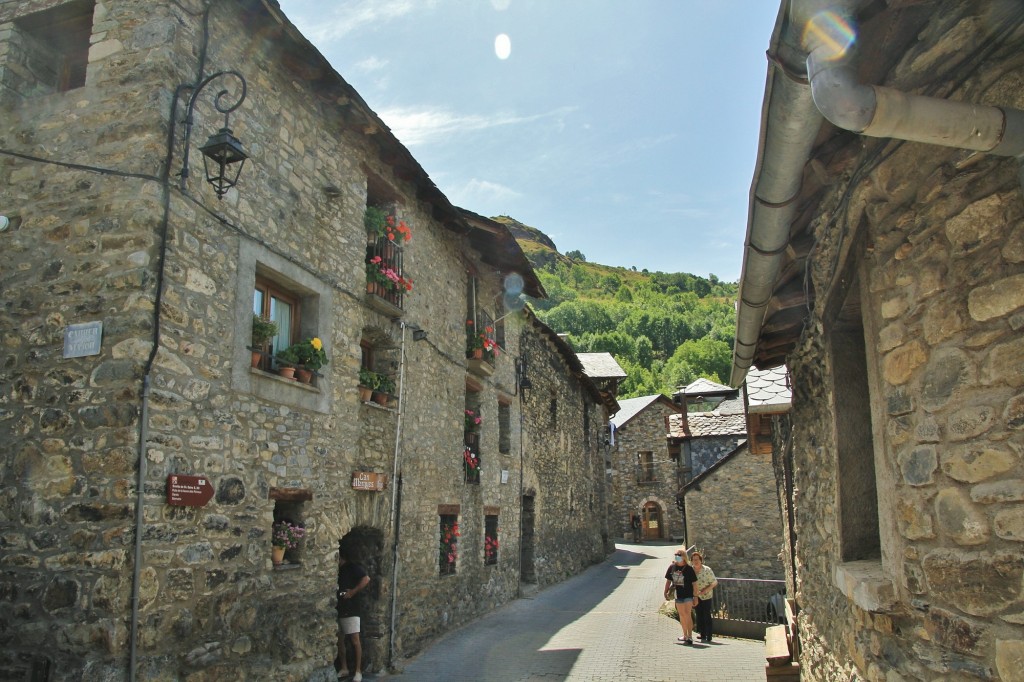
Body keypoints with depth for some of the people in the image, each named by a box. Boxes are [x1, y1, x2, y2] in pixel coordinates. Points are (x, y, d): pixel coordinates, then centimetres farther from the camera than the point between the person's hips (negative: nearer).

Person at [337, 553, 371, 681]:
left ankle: (358, 671, 3)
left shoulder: (351, 567, -6)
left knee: (354, 640, -3)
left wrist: (353, 592, -17)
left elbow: (366, 579, -15)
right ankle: (344, 669, 23)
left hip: (350, 609, -7)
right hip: (336, 609, 7)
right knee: (339, 640, 11)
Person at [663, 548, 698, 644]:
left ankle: (690, 637, -6)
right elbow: (668, 580, 10)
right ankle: (685, 636, 28)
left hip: (688, 595, -5)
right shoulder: (672, 567, 1)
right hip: (678, 595, 5)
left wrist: (696, 596, -9)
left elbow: (694, 583, -8)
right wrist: (666, 592, 8)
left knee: (687, 615, -10)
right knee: (681, 615, 14)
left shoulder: (689, 568, -10)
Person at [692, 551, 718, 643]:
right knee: (699, 616, 8)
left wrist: (704, 590, -20)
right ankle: (703, 635, 18)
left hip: (706, 596, -5)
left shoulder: (707, 570, -15)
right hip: (696, 596, 5)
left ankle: (708, 637, 4)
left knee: (706, 616, -3)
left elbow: (714, 583, -11)